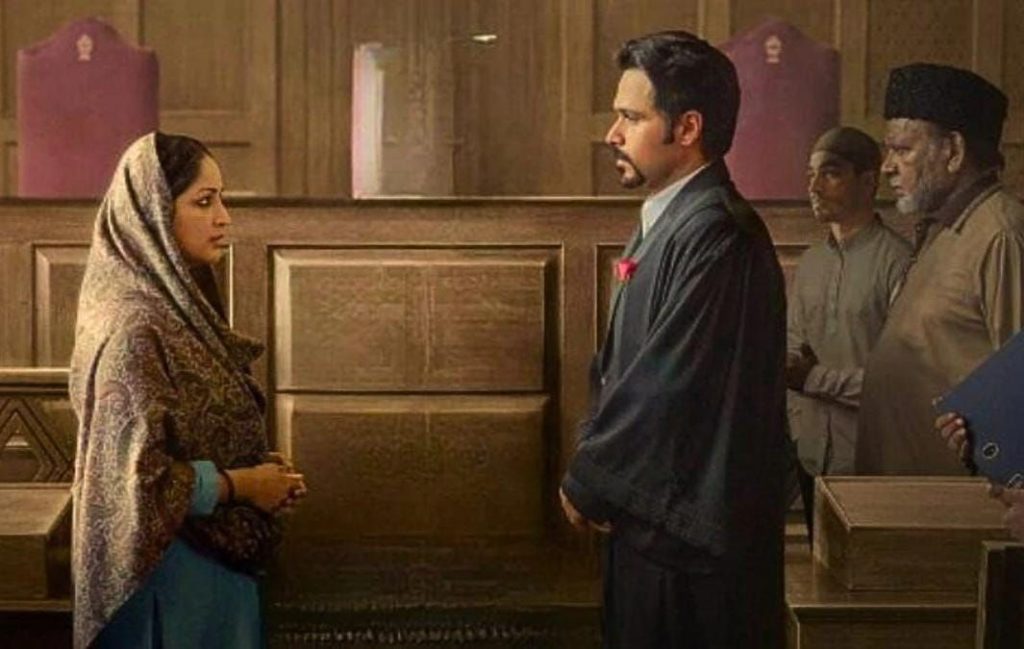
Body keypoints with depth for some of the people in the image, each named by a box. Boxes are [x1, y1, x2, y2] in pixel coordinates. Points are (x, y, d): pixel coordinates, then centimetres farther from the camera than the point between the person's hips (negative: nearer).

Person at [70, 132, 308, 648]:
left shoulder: (176, 306, 7)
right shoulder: (134, 329, -21)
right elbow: (139, 475, -25)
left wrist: (258, 469, 2)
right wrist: (241, 485, -14)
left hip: (211, 563, 9)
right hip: (172, 574, -9)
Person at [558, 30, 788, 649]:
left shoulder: (714, 237, -21)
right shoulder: (667, 222, 10)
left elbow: (665, 386, -23)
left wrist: (585, 483, -10)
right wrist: (594, 469, 2)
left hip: (688, 532, -9)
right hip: (652, 515, 9)